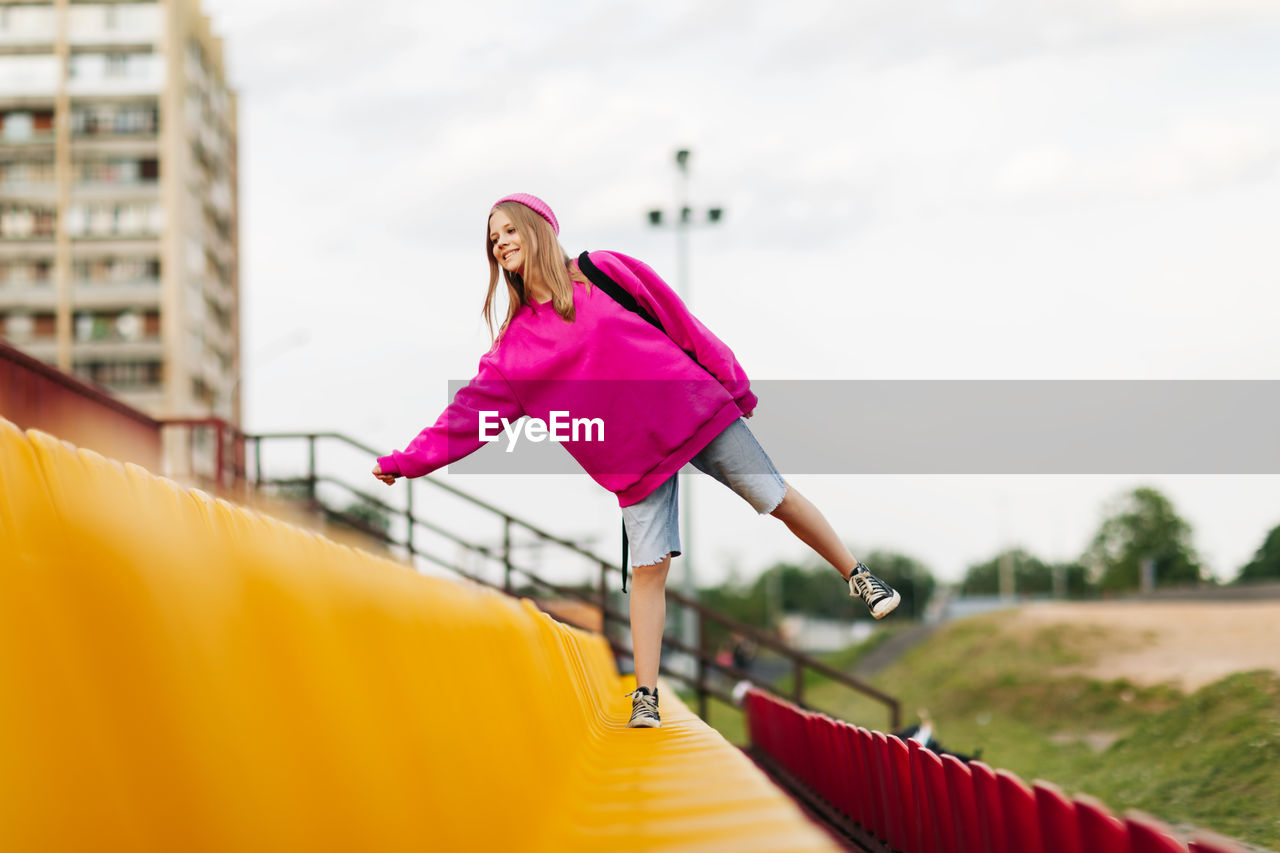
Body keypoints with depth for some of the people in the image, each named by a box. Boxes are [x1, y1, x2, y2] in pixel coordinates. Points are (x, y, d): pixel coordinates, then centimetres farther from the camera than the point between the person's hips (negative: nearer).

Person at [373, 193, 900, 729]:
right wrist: (407, 461, -5)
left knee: (776, 497, 4)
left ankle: (857, 577, 24)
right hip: (634, 459, 1)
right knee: (648, 567, -6)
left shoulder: (604, 272, -2)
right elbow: (471, 409, 2)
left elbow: (680, 323, 2)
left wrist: (732, 383, 4)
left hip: (695, 408, -1)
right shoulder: (514, 347, 4)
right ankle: (645, 699, -5)